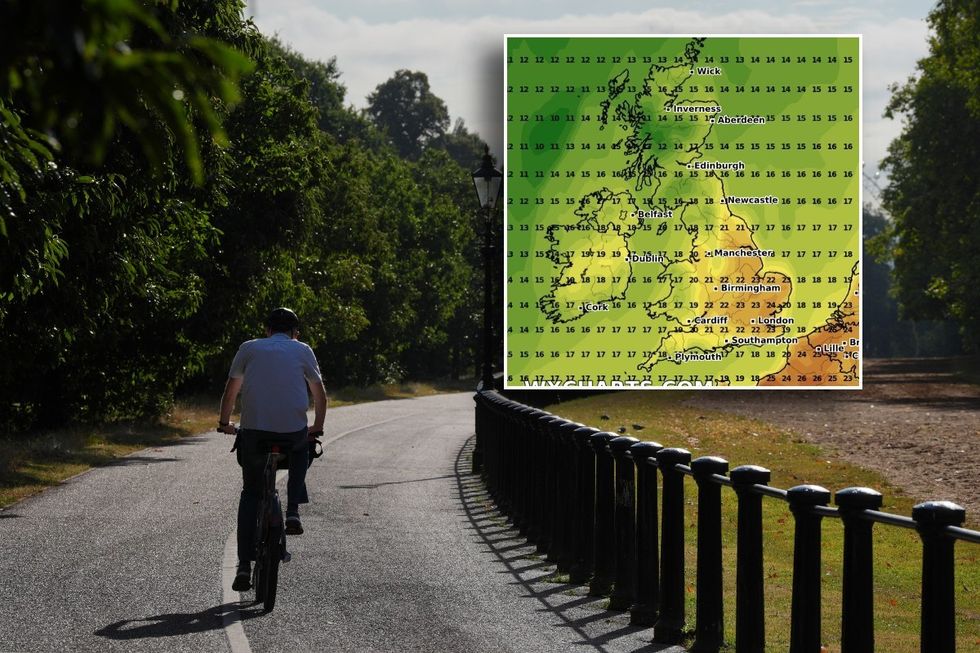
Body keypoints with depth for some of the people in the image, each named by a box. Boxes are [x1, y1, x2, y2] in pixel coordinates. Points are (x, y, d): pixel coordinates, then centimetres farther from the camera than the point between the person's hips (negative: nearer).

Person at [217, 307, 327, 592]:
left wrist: (225, 423, 33)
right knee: (301, 452, 36)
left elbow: (230, 390, 19)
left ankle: (244, 565, 5)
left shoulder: (249, 348, 15)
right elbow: (320, 394, 18)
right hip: (294, 430, 0)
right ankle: (293, 512, 19)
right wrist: (317, 426, 33)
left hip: (253, 431, 0)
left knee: (251, 493, 15)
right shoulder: (303, 350, 14)